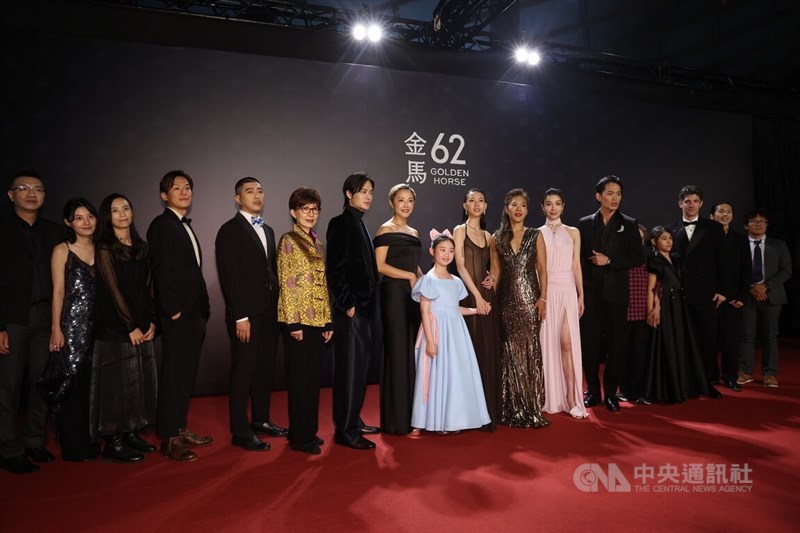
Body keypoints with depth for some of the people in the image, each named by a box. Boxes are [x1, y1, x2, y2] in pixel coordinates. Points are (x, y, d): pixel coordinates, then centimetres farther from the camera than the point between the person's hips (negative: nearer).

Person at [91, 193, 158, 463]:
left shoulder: (141, 247, 12)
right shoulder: (104, 248, -5)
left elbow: (148, 287, 10)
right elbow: (109, 291, -10)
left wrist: (151, 322, 0)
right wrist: (129, 328, -12)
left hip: (142, 327, 6)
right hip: (114, 328, -6)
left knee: (141, 381, 9)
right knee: (117, 382, -2)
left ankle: (132, 434, 20)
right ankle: (113, 443, 7)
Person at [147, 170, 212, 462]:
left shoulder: (186, 226, 18)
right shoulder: (161, 225, -7)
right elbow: (162, 271, -14)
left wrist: (202, 309, 13)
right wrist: (173, 310, -17)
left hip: (194, 314, 8)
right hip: (177, 315, -8)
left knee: (187, 373, 13)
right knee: (174, 375, -3)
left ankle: (181, 429, 24)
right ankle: (169, 440, 5)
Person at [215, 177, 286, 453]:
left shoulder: (267, 230, 17)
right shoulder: (230, 230, -6)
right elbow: (229, 277, -13)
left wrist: (277, 307, 9)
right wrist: (240, 317, -17)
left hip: (269, 312, 7)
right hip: (246, 314, -7)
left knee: (265, 368, 13)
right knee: (243, 371, 1)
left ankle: (261, 419, 27)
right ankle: (240, 431, 11)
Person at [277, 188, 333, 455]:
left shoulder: (318, 244, 15)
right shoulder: (288, 241, -6)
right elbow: (286, 284, -11)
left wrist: (328, 321, 11)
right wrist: (294, 322, -16)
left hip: (317, 319, 7)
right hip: (298, 319, -7)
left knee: (314, 377, 12)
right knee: (300, 378, 1)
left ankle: (309, 431, 24)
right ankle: (300, 437, 11)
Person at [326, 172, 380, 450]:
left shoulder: (361, 226, 16)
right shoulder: (340, 223, -9)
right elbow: (335, 269, -16)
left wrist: (369, 303, 13)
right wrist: (348, 304, -17)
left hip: (365, 307, 9)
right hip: (350, 309, -9)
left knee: (360, 366, 14)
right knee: (349, 367, -4)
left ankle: (353, 420, 25)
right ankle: (345, 430, 5)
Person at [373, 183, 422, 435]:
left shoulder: (414, 232, 18)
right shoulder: (386, 230, -4)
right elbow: (380, 265, -12)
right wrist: (409, 276, -11)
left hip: (413, 294, 7)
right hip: (394, 293, -7)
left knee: (413, 351, 7)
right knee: (397, 351, -4)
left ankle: (412, 413, 17)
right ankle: (395, 418, 7)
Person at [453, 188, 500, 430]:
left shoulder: (487, 235, 16)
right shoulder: (460, 230, -1)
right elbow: (461, 266, -9)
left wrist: (492, 277, -1)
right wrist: (477, 296, -15)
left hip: (488, 295, 6)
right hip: (469, 295, -6)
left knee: (489, 351, 7)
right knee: (471, 351, -4)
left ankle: (489, 409, 16)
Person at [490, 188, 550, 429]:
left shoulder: (535, 236, 5)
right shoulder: (497, 238, 8)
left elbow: (542, 269, 2)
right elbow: (495, 272, 9)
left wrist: (542, 298, -7)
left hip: (529, 298, -1)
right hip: (506, 300, 1)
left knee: (529, 349, -1)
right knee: (509, 351, 5)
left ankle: (531, 408, 8)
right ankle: (512, 409, 14)